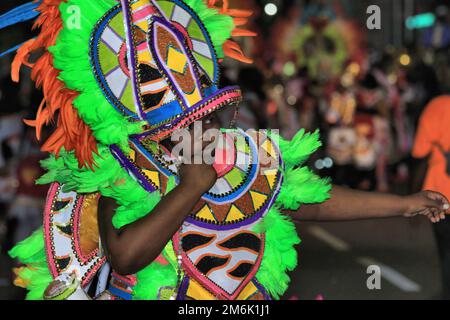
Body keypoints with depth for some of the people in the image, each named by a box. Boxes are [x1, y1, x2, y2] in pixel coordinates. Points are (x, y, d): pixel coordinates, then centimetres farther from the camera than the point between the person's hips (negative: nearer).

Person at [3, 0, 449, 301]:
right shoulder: (120, 184, -17)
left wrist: (404, 203, 14)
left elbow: (315, 202, 11)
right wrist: (191, 188, -27)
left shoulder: (251, 162, -1)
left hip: (246, 296, 5)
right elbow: (125, 255, -33)